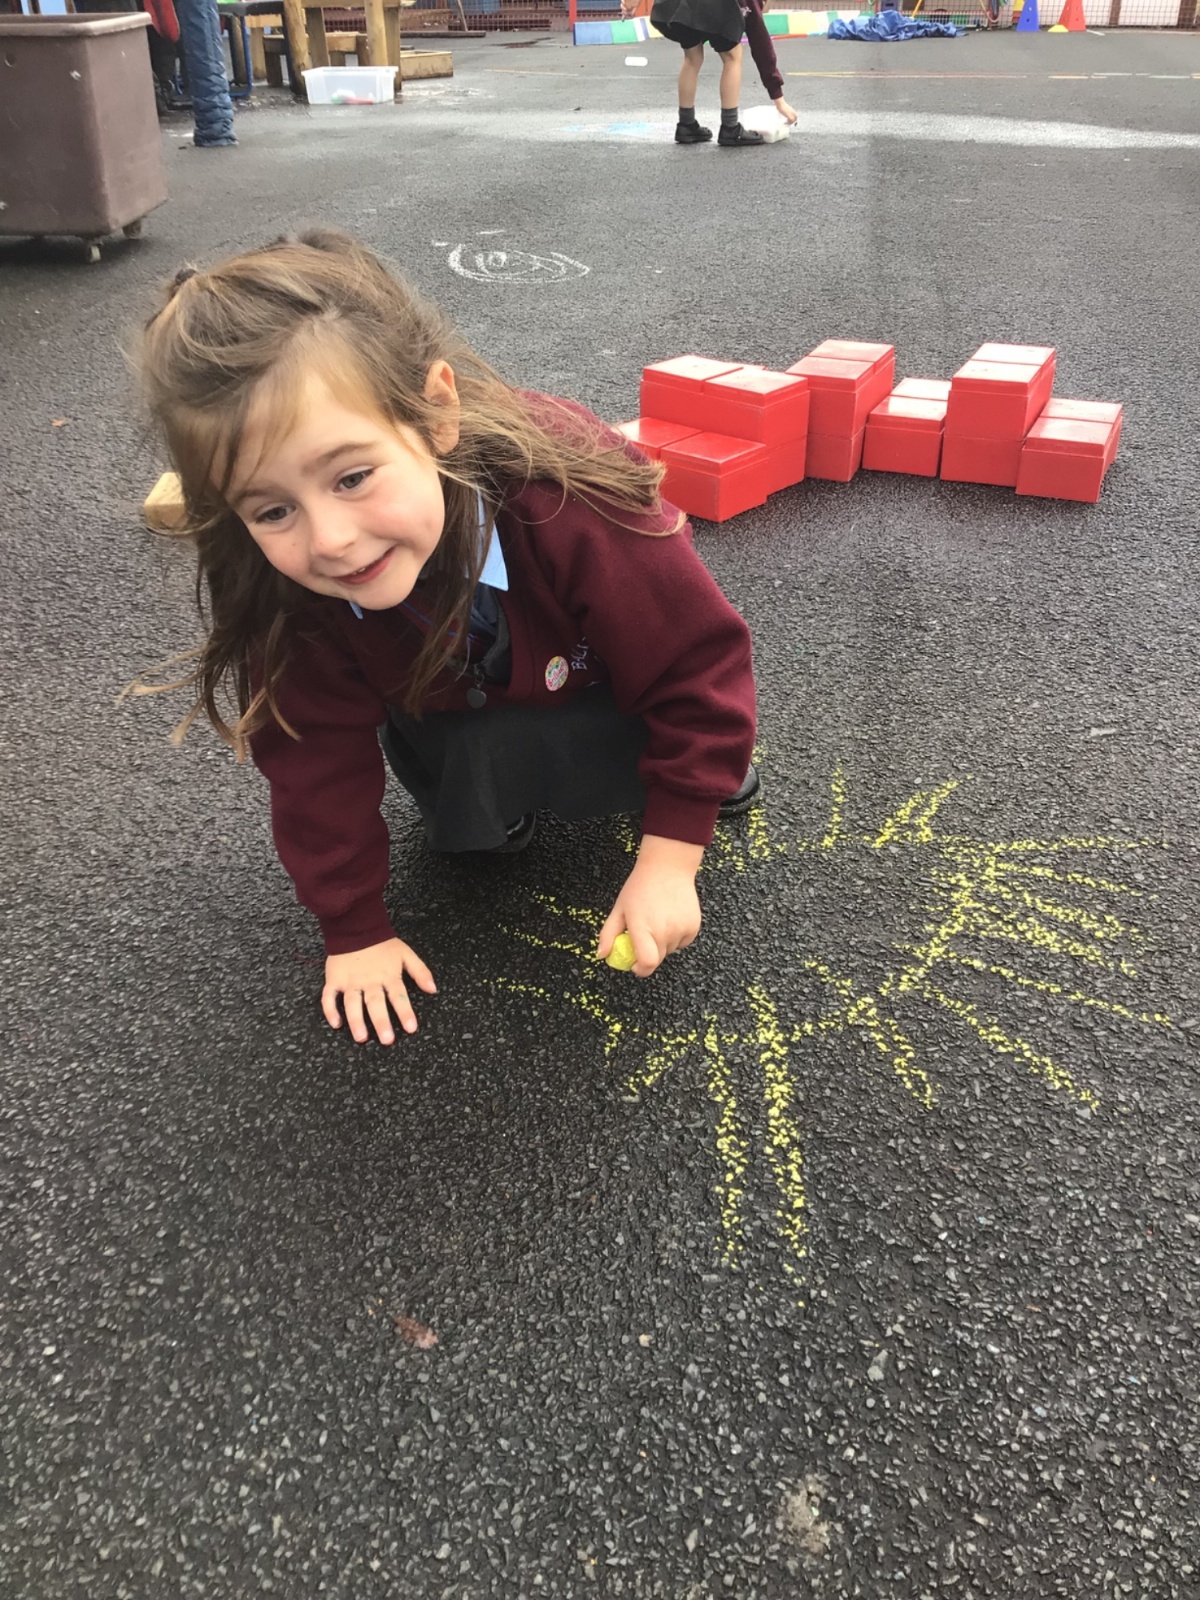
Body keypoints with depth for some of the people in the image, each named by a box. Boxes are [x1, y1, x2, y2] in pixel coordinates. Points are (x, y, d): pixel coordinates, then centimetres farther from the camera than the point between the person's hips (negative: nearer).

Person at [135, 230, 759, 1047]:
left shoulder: (573, 505, -42)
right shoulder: (280, 585, -32)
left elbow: (702, 659, -30)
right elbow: (316, 754, -18)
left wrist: (671, 860, -29)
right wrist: (354, 928, -13)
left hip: (603, 693, -1)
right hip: (453, 712, 1)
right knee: (463, 813, -24)